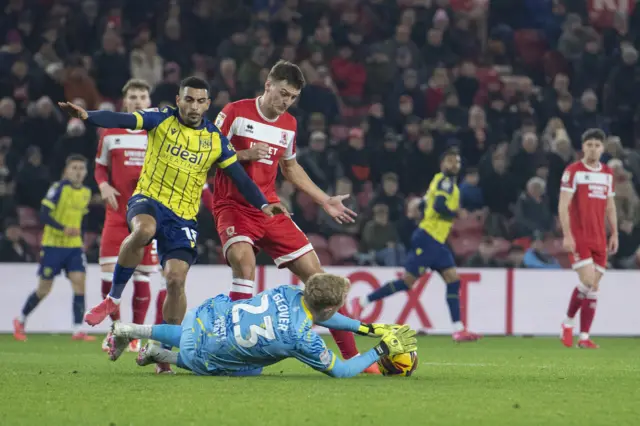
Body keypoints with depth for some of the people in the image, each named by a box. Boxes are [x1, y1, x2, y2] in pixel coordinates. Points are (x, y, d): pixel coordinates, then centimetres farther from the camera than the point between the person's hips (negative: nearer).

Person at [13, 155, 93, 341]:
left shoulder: (86, 193, 8)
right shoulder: (59, 188, -12)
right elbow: (44, 214, -17)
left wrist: (76, 231, 14)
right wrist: (63, 229, -28)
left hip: (74, 246, 5)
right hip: (53, 244, -5)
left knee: (79, 282, -11)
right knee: (44, 289, 3)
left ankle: (78, 330, -12)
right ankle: (21, 321, 25)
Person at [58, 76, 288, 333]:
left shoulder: (216, 140, 1)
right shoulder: (162, 120, -5)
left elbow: (241, 179, 2)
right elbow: (119, 120, -17)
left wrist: (262, 205, -14)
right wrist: (86, 116, -35)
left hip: (183, 216, 2)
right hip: (148, 199, -2)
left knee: (176, 280, -10)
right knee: (144, 230, -37)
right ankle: (113, 298, -19)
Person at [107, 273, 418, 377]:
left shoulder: (290, 292, -8)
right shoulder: (302, 339, -28)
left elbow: (317, 315, 13)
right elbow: (340, 371, -16)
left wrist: (369, 328, 9)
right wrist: (383, 350, -9)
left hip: (206, 313, 7)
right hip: (202, 355, -6)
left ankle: (127, 330, 33)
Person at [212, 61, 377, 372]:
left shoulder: (289, 124, 11)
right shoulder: (235, 113, -6)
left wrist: (325, 201, 23)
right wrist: (244, 154, -19)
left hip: (270, 209, 5)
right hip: (233, 206, -5)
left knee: (314, 272, 0)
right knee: (243, 259, -34)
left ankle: (351, 355, 6)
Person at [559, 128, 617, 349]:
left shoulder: (607, 173, 13)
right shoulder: (573, 171, -4)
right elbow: (563, 205, -9)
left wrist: (614, 234, 13)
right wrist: (567, 235, -16)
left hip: (599, 238, 5)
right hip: (578, 237, -5)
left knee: (593, 288, 2)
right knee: (588, 281, -17)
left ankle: (584, 337, 4)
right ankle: (568, 323, 4)